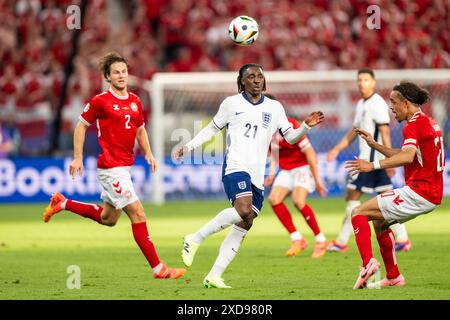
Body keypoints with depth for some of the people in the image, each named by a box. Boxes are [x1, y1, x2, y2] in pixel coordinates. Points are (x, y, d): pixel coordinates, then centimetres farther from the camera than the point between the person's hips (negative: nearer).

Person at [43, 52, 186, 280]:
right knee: (138, 214, -12)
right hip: (111, 167, -8)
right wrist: (77, 157, -3)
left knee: (108, 218, 19)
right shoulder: (100, 101, -8)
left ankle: (63, 204, 35)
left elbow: (140, 129, 23)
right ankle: (158, 268, -10)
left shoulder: (135, 101, 10)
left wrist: (148, 153, 10)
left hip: (125, 166, 8)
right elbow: (81, 126, 0)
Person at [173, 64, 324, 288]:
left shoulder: (274, 108, 14)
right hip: (235, 167, -5)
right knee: (244, 211, -29)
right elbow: (212, 129, 16)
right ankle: (195, 239, -16)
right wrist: (188, 146, 9)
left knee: (243, 228, -2)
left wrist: (306, 126, -4)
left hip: (257, 176, 5)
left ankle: (214, 276, 2)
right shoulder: (231, 103, 7)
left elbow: (290, 137, 13)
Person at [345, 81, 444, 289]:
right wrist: (374, 144, 23)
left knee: (359, 213, -9)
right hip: (432, 194, 10)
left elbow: (408, 156, -31)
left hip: (418, 193, -10)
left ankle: (368, 263, -26)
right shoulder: (429, 122, 18)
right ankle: (393, 277, 27)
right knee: (379, 221, 28)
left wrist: (373, 165, -34)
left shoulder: (413, 125, -12)